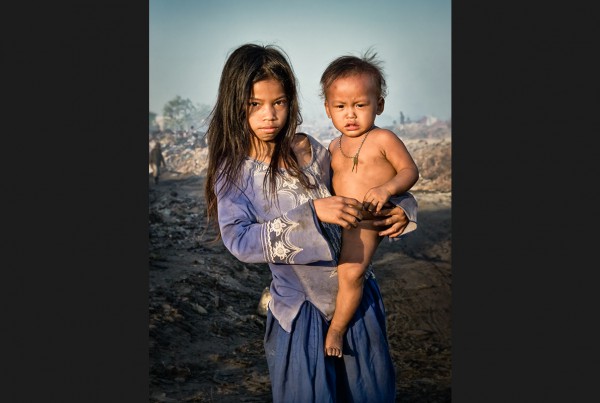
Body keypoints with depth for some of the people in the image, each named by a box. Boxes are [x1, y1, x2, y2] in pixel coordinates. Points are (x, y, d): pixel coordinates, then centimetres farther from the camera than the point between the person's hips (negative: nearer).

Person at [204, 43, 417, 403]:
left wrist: (401, 208, -11)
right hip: (299, 309, -2)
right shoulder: (233, 171, -9)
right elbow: (238, 240, -23)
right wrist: (312, 213, -32)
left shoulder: (312, 151, -4)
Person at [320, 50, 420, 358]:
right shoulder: (334, 146, 11)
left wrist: (387, 188, -25)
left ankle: (336, 329, -5)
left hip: (366, 221, -7)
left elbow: (410, 170, -8)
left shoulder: (383, 139, -8)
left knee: (350, 272, -22)